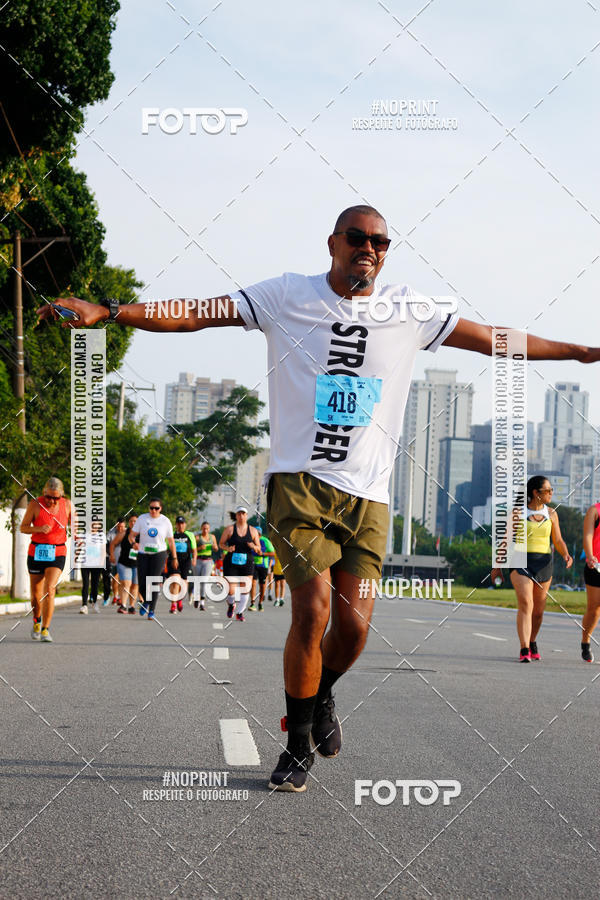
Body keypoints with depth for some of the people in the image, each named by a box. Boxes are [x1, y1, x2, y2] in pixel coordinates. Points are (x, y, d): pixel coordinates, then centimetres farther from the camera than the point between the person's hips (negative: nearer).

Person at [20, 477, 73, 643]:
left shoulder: (67, 504, -1)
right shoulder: (35, 504, -7)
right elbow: (23, 528, -3)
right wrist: (39, 529, -20)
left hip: (57, 553, 0)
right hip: (36, 552, 0)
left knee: (49, 590, -18)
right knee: (36, 594, 8)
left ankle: (45, 629, -13)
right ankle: (37, 621, 37)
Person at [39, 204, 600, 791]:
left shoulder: (411, 311, 8)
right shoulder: (288, 296, 1)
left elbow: (498, 341, 14)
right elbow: (192, 315, -3)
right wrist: (105, 312, -13)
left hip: (367, 493, 2)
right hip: (300, 480, -2)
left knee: (353, 623, -7)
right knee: (313, 610, -15)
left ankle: (321, 696, 27)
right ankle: (298, 745, 4)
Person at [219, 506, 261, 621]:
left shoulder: (252, 530, 6)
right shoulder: (229, 529, 1)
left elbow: (259, 548, 11)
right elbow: (221, 543, 7)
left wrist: (254, 547, -12)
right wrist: (228, 548, -14)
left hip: (247, 564, 2)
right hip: (231, 563, -2)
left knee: (245, 589, -3)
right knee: (231, 590, -9)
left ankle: (240, 612, 13)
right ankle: (231, 605, 24)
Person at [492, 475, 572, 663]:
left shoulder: (551, 514, 7)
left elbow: (558, 541, 9)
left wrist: (566, 556, -11)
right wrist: (498, 565, 4)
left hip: (543, 563, 4)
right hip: (521, 563, -4)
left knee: (538, 611, 10)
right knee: (525, 604, -20)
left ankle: (532, 642, 37)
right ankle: (524, 651, -24)